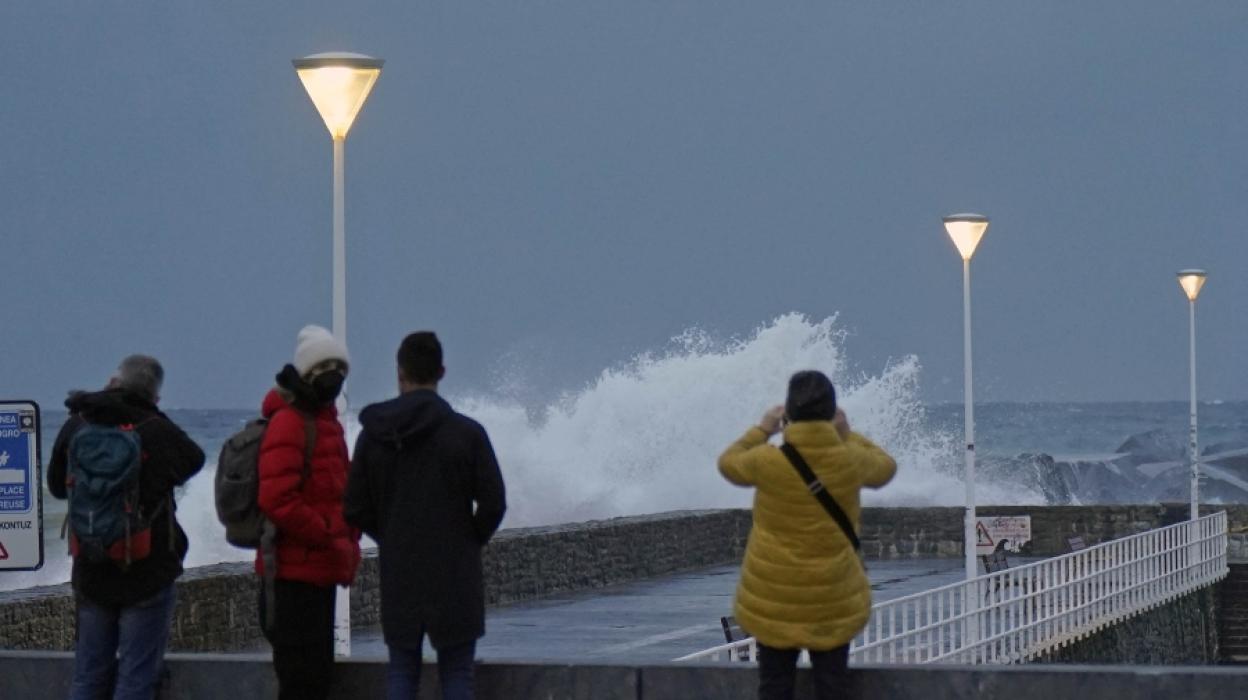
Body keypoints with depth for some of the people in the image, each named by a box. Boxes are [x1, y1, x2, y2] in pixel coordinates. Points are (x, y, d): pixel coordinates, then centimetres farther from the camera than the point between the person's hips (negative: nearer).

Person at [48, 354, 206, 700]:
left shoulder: (75, 426, -1)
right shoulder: (156, 431, -14)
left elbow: (57, 486, 12)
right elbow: (194, 459, 5)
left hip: (90, 573, 4)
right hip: (148, 572, -4)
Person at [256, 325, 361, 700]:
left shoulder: (325, 420, 18)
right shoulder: (289, 422, -13)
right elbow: (277, 500, -23)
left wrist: (347, 539, 9)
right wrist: (331, 538, -18)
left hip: (320, 571, 10)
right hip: (295, 573, -10)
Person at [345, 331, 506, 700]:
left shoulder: (373, 434, 0)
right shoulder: (467, 432, -9)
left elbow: (356, 509, 3)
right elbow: (493, 503, -9)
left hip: (399, 574, 2)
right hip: (454, 574, -2)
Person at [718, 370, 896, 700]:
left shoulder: (768, 462, -15)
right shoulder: (851, 462, -11)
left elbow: (729, 463, 8)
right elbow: (884, 468, 13)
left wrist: (762, 430, 20)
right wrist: (847, 434, 17)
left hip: (774, 600, 0)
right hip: (833, 600, 1)